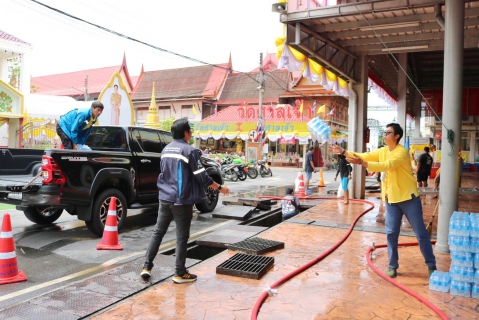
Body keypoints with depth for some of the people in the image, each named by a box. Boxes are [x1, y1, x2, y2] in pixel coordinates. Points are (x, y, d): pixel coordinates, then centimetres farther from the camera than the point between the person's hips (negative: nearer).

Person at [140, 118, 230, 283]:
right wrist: (219, 187, -1)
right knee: (181, 237, 4)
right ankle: (180, 273, 13)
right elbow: (202, 177, -14)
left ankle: (146, 267, 15)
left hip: (165, 198, 7)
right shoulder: (190, 151, -14)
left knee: (158, 232, 15)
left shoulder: (166, 149, 9)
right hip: (181, 200, -7)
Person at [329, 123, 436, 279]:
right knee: (391, 233, 7)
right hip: (391, 198, 6)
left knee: (421, 233, 4)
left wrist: (362, 163, -38)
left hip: (408, 197, -6)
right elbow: (365, 155, 4)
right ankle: (393, 266, 17)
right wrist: (343, 152, -7)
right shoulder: (382, 151, 6)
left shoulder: (402, 152, -18)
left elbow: (386, 166, -31)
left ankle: (431, 266, 17)